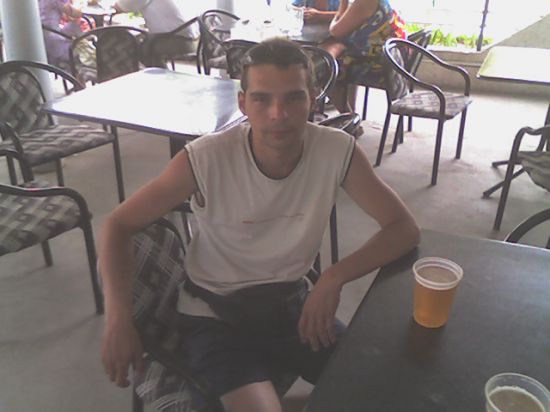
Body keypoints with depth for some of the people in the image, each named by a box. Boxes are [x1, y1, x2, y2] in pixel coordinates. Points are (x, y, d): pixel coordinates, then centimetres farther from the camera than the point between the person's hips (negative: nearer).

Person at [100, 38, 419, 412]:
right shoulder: (205, 159, -22)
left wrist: (335, 278, -25)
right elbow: (119, 225, -12)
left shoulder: (337, 151, -16)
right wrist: (119, 317, -25)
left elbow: (404, 228, -10)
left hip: (293, 303, 3)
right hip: (216, 314, -3)